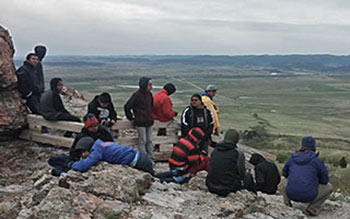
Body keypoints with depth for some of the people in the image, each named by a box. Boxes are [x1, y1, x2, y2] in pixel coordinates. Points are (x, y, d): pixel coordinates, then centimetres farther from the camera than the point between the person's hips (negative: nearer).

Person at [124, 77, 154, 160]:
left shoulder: (149, 94, 7)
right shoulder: (137, 95, -13)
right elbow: (127, 107, -10)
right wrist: (131, 118, -3)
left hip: (149, 122, 6)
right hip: (140, 122, -6)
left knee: (149, 140, 11)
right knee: (142, 141, -2)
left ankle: (151, 158, 17)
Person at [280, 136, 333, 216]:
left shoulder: (292, 158, 8)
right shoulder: (317, 160, -3)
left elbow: (285, 173, 21)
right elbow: (325, 180, 4)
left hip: (291, 193, 3)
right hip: (308, 196, -3)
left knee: (283, 181, 37)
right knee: (328, 187, 25)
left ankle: (287, 202, 10)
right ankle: (313, 208, 6)